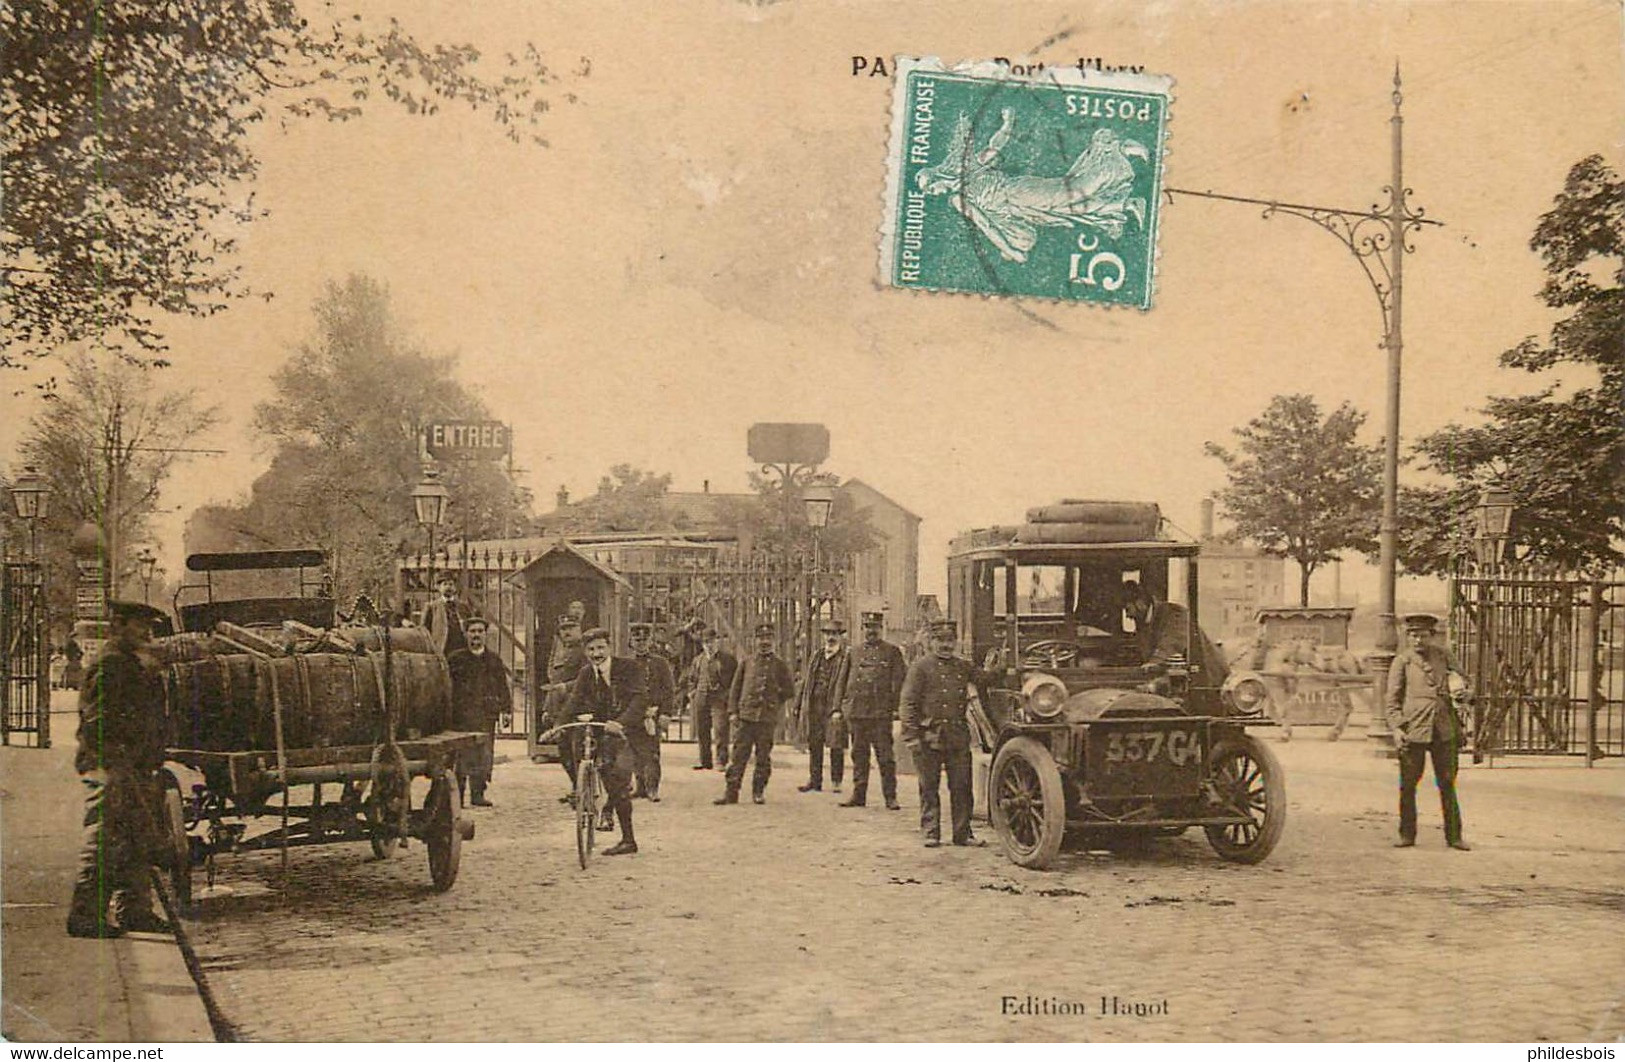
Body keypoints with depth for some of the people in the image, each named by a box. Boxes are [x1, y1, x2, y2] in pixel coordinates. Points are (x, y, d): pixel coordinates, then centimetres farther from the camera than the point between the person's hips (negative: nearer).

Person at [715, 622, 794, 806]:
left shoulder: (780, 666, 8)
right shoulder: (746, 664, 11)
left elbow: (790, 693, 14)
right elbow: (735, 689, 11)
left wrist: (774, 706, 9)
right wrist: (733, 712, 3)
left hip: (767, 719, -1)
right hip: (745, 716, 1)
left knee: (763, 759, 4)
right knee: (738, 757, -2)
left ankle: (759, 792, 14)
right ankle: (731, 792, 0)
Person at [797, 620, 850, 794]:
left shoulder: (847, 658, -2)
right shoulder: (816, 657, 17)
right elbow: (805, 682, 19)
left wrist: (839, 709, -18)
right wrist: (800, 706, 13)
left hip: (834, 709, -6)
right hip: (814, 707, 6)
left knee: (836, 746, -2)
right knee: (814, 745, 8)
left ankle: (836, 782, 5)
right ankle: (815, 781, 16)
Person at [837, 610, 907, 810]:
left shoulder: (892, 652, 5)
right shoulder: (854, 653, 15)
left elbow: (899, 681, 0)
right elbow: (843, 681, 17)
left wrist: (896, 708, -9)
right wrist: (838, 707, 10)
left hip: (881, 712, -4)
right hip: (856, 711, 4)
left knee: (885, 756, -3)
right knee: (859, 754, 8)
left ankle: (890, 796, 2)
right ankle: (858, 794, 15)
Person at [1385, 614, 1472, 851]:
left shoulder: (1442, 654, 11)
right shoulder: (1402, 661, 1)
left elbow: (1456, 675, 27)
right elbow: (1392, 700, -2)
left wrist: (1462, 691, 3)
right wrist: (1396, 728, -14)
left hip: (1444, 730, 3)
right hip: (1413, 729, -3)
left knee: (1447, 784, 7)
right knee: (1408, 785, 2)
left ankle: (1454, 836, 14)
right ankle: (1407, 835, 13)